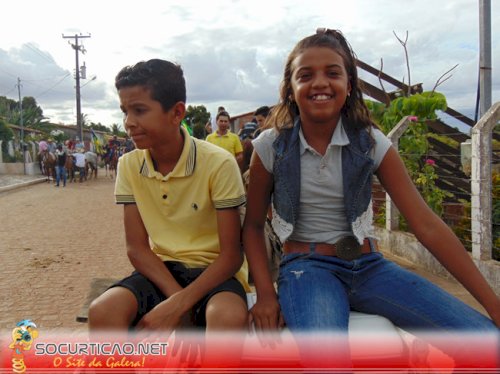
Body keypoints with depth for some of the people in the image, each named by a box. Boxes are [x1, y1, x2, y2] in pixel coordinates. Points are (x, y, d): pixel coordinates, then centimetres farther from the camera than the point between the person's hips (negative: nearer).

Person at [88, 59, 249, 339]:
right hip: (161, 270, 4)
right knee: (102, 312, -26)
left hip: (214, 270, -3)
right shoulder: (129, 165, -1)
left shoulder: (219, 163, -15)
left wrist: (178, 305, -24)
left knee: (229, 317, -36)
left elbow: (231, 255, -13)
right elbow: (137, 248, -2)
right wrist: (176, 295, -18)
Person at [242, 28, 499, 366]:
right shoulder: (271, 147, -3)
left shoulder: (372, 143, -1)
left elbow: (427, 225, -5)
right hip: (307, 267, -2)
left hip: (368, 266, 3)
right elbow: (253, 225, 6)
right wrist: (265, 293, -9)